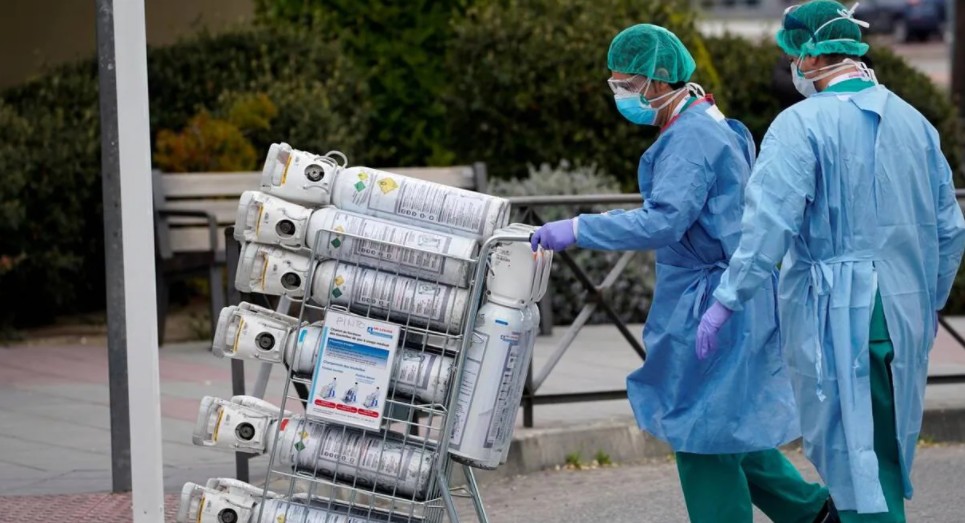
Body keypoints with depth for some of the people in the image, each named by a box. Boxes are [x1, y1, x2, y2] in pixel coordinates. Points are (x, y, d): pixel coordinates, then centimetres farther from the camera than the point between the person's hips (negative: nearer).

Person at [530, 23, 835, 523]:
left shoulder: (692, 138, -19)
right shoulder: (701, 128, 13)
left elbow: (662, 222, -30)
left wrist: (577, 230, -29)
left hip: (711, 306, -10)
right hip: (705, 299, 10)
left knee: (701, 432, -3)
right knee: (722, 427, 16)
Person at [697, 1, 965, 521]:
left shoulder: (801, 124, -12)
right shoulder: (912, 121, 8)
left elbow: (769, 224, -20)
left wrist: (726, 301, -16)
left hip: (835, 314, -6)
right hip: (905, 313, 6)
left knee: (852, 453, -2)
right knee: (887, 448, 17)